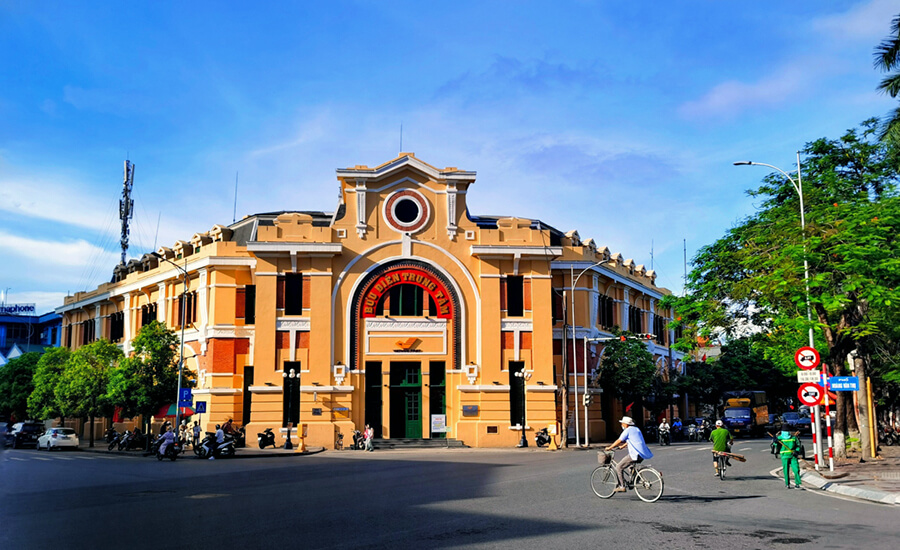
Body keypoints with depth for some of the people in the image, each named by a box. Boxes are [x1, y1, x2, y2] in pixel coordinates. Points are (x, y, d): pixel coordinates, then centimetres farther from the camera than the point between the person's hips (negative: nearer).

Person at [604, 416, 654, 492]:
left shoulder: (628, 430, -6)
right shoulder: (635, 429, 20)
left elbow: (619, 441, -6)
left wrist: (609, 448, 4)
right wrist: (622, 446, 41)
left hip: (635, 454, -9)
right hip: (642, 454, 9)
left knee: (619, 468, -4)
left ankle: (622, 486, -5)